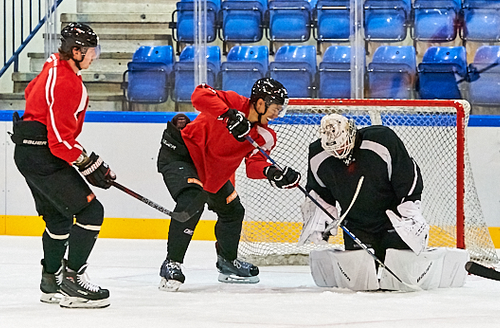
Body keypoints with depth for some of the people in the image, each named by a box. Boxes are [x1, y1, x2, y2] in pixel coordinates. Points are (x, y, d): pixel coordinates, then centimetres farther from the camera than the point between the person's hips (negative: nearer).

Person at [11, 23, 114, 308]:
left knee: (59, 217, 21)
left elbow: (31, 93, 29)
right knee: (90, 211, -12)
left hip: (29, 153, 11)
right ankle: (72, 280, -13)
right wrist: (90, 165, -17)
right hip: (42, 158, -11)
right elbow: (61, 140, -25)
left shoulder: (55, 67, 9)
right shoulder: (65, 83, -23)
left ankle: (51, 282, 31)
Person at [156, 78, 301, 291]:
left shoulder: (263, 135, -3)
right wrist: (229, 114, -47)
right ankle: (171, 265, -24)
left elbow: (253, 165, -14)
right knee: (193, 201, -30)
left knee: (233, 210, 16)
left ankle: (227, 262, 39)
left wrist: (270, 172, -36)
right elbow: (199, 96, -38)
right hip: (178, 153, -9)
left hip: (212, 169, 9)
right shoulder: (235, 103, -23)